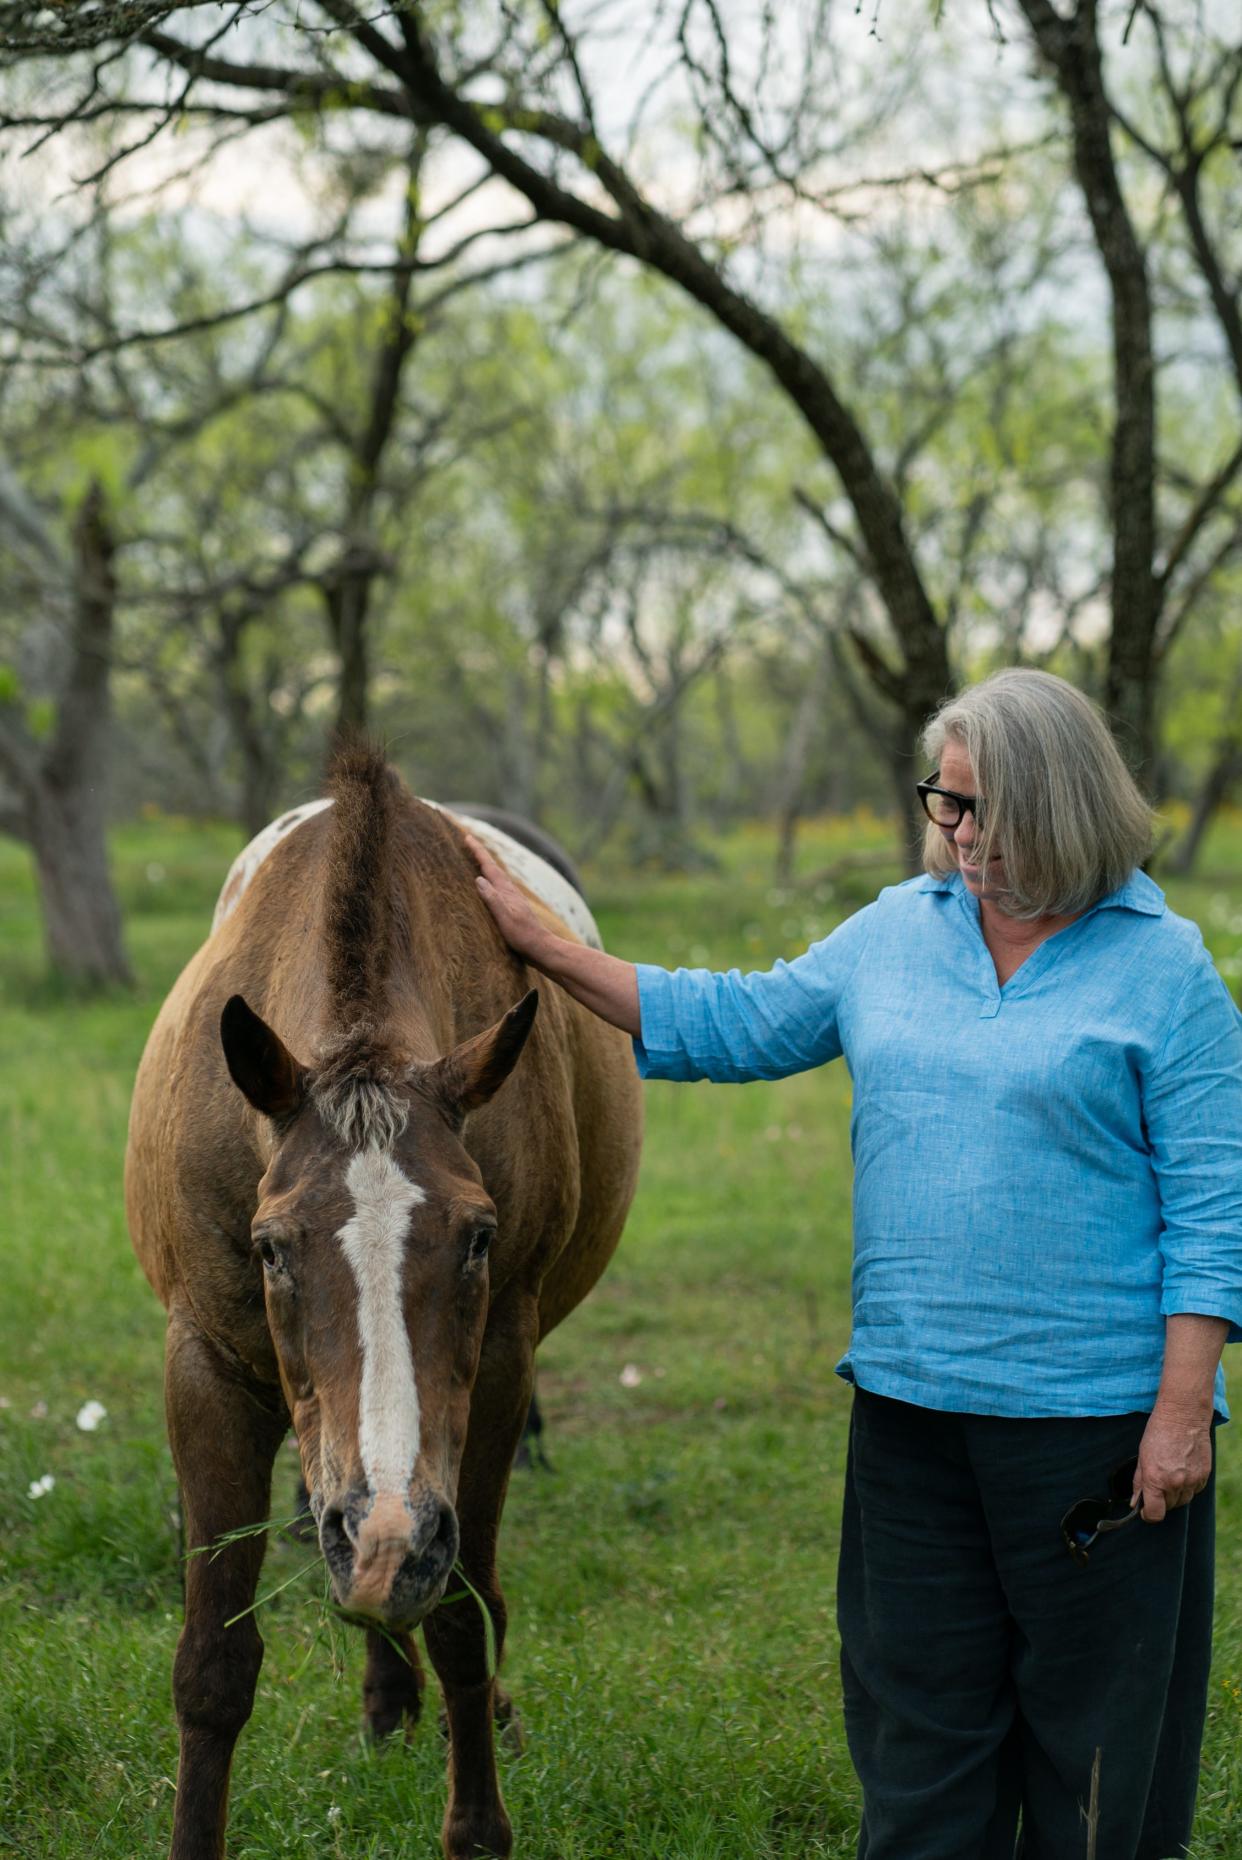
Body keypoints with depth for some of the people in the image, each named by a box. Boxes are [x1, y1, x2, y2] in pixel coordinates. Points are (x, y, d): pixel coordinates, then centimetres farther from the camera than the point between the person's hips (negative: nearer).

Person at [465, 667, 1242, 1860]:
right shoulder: (895, 932, 8)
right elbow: (734, 1025, 16)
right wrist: (539, 947, 13)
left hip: (1094, 1411, -5)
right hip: (909, 1400, 5)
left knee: (1098, 1717, 6)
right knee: (918, 1713, 12)